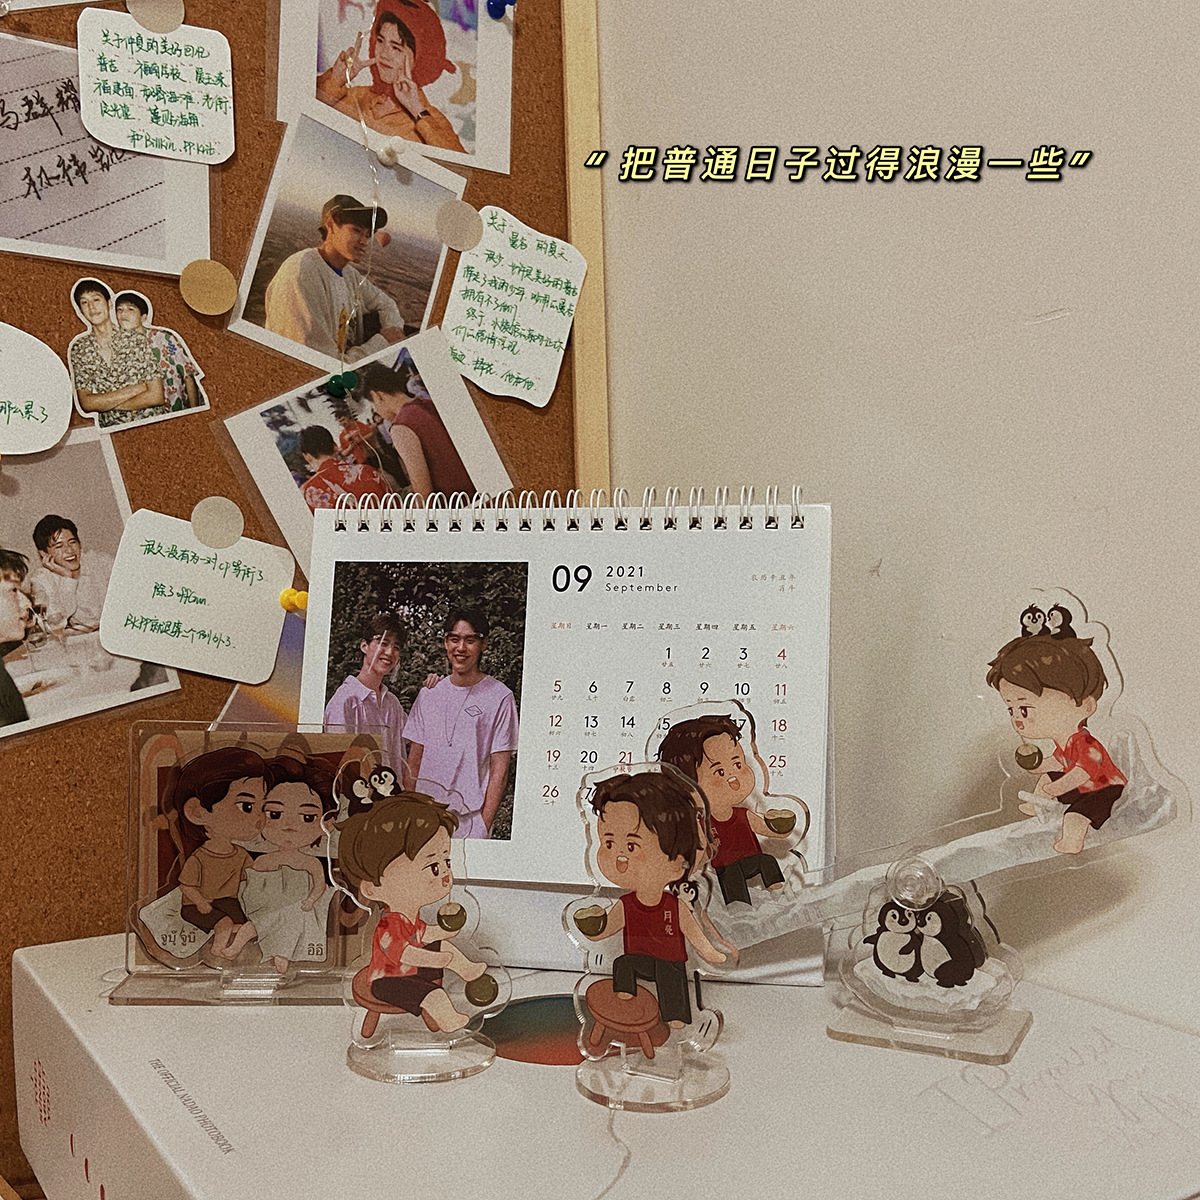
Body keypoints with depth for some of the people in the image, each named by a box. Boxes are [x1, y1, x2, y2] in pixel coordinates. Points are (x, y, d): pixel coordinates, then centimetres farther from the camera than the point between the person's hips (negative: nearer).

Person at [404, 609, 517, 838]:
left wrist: (484, 824, -11)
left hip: (470, 819, -4)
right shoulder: (429, 694, 11)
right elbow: (414, 761, 14)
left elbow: (499, 769, -5)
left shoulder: (500, 698, -3)